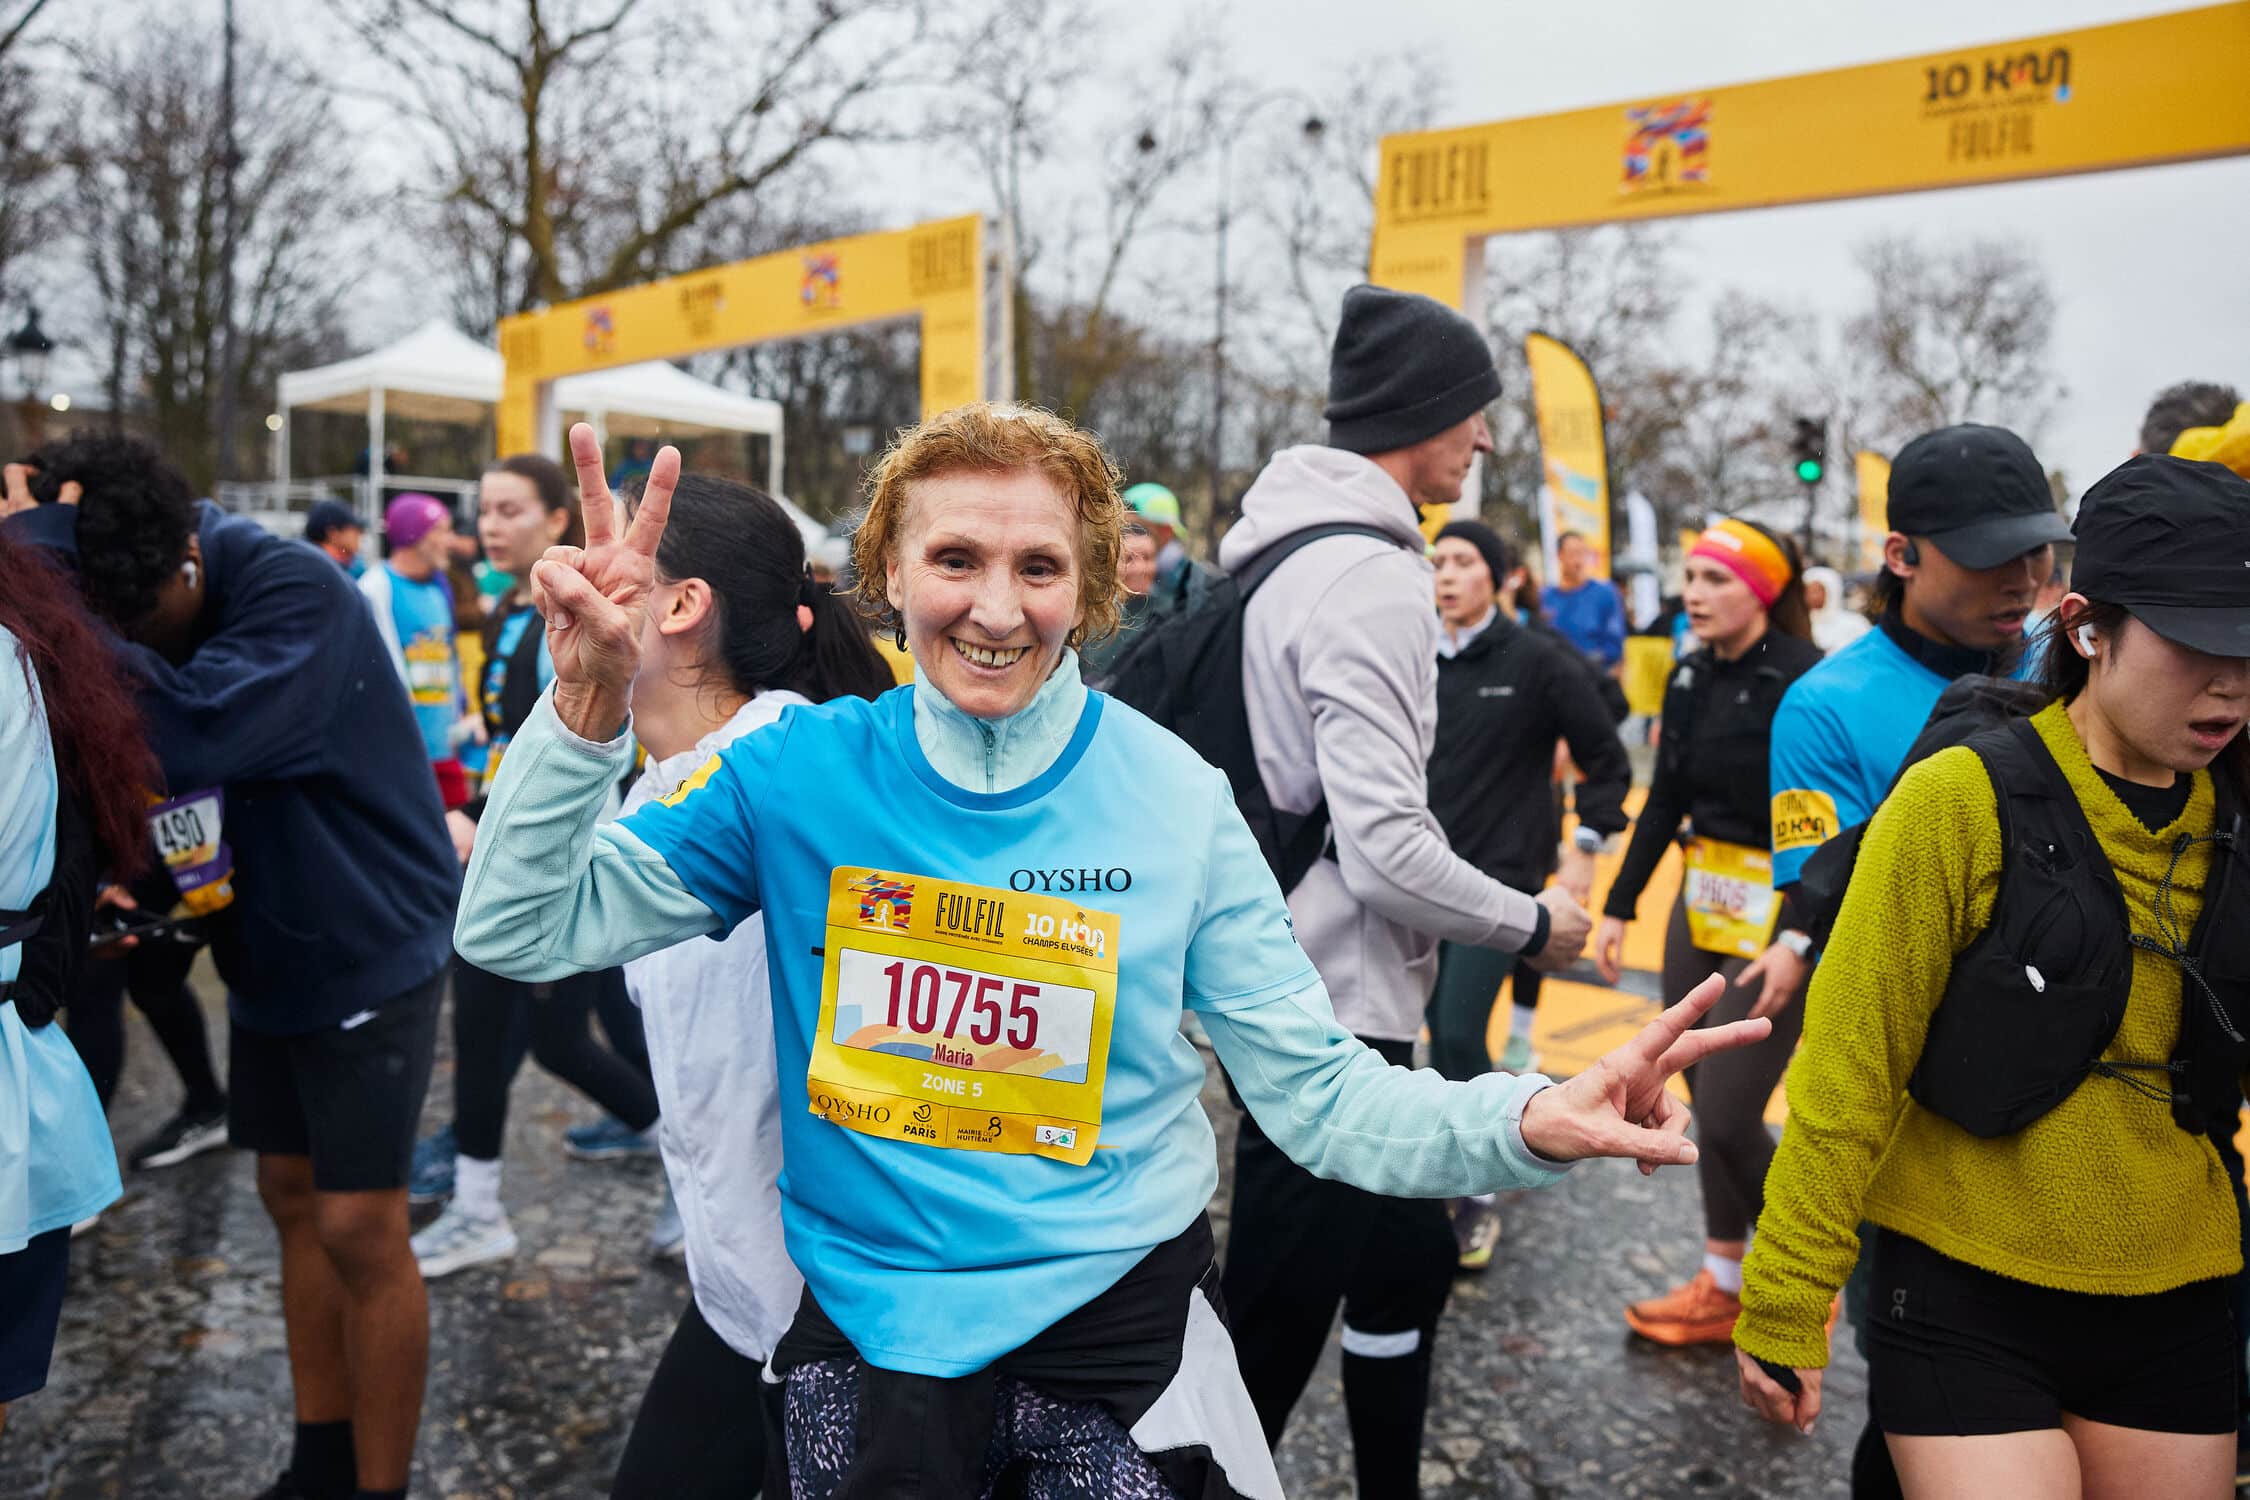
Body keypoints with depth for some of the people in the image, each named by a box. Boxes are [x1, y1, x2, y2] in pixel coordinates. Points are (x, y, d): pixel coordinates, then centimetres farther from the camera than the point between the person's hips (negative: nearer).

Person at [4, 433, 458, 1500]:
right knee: (294, 1200, 14)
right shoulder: (132, 604, -2)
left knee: (359, 1229, -3)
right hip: (267, 954, 8)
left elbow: (188, 732, -39)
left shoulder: (296, 594, -24)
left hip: (370, 949, -7)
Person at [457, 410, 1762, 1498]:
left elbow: (1314, 1091, -9)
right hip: (866, 1321, 1)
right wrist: (588, 707, -24)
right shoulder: (800, 773, -9)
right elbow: (519, 933, -9)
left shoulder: (1175, 799, -11)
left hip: (1114, 1315, -1)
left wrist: (1525, 1122, -27)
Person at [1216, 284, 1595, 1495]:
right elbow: (1388, 847, -25)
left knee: (1406, 1256, 22)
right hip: (1328, 1009, -10)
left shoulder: (1285, 548, 10)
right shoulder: (1369, 574, -19)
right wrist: (1531, 926, -9)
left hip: (1284, 988, 10)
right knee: (1273, 1327, 4)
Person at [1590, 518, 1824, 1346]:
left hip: (1781, 911, -7)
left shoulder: (1803, 682, -16)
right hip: (1701, 903, 7)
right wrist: (1619, 906, 14)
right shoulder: (1691, 676, 6)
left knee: (1726, 1116, -5)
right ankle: (1724, 1284, 27)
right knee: (1709, 1105, 12)